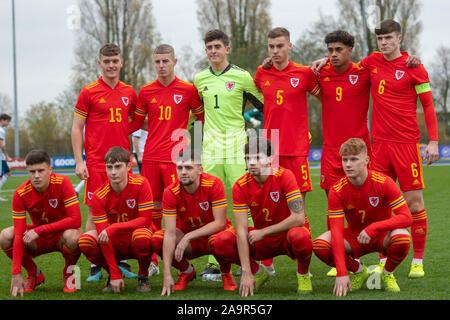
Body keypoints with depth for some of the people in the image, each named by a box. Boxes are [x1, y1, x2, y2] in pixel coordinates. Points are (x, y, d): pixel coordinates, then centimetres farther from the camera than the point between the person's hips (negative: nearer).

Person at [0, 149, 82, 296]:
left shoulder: (62, 183, -22)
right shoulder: (20, 193, -18)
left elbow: (76, 220, -28)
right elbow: (19, 234, -21)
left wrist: (40, 230, -33)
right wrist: (16, 274, -29)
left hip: (62, 234, -2)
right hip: (39, 240, 2)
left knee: (72, 236, -37)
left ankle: (68, 273, -4)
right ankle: (35, 274, 2)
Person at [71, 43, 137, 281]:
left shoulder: (129, 93, 11)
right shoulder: (89, 92, -1)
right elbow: (77, 128, 0)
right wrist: (79, 161, -7)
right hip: (96, 163, -3)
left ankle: (122, 261, 12)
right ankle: (94, 266, 3)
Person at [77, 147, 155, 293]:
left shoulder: (140, 184, -18)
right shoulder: (99, 196, -14)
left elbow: (146, 220, -21)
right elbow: (104, 236, -17)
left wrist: (114, 228, -33)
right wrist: (115, 275, -23)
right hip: (116, 244, 2)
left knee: (141, 236, -38)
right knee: (85, 241, -26)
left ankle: (143, 276, -6)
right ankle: (113, 275, 2)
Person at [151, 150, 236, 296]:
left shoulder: (214, 184, -24)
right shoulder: (171, 192, -19)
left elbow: (220, 223, -25)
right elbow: (170, 233, -24)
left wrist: (188, 237, -31)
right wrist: (167, 274, -32)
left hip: (213, 233, -2)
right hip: (187, 239, 3)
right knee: (157, 240, -25)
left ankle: (226, 273, -2)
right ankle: (187, 271, 5)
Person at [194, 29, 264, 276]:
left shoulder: (242, 77, 0)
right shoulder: (199, 79, 11)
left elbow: (264, 107, 8)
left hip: (237, 147, -3)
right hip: (210, 149, 3)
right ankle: (214, 261, 7)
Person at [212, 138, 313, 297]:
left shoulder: (284, 176, -20)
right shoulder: (241, 186, -12)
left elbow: (298, 218, -27)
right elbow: (241, 229, -17)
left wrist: (263, 232, -22)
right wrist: (246, 272, -24)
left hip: (287, 236, -3)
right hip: (262, 242, 3)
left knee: (299, 236, -40)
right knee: (221, 242, -21)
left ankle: (303, 275, -5)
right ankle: (257, 272, 8)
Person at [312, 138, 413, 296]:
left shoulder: (384, 182, -21)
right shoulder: (337, 191, -17)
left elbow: (406, 217, -23)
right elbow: (336, 231, -23)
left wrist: (373, 227, -37)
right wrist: (341, 273, -32)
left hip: (383, 235, -2)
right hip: (354, 237, 2)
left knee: (402, 238, -37)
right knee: (320, 245, -27)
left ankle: (387, 274, -2)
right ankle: (358, 271, 3)